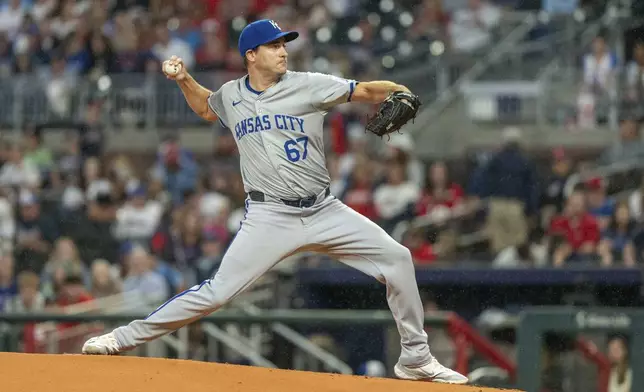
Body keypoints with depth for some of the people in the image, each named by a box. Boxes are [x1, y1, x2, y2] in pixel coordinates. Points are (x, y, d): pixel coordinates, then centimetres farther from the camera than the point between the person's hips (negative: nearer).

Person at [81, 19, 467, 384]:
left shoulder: (309, 85, -2)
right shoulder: (231, 95, 6)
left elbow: (365, 91, -7)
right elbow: (206, 108, 29)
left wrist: (397, 92, -27)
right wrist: (185, 80, 13)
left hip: (325, 211, 1)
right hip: (270, 217, -1)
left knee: (397, 258, -6)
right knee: (218, 290, -12)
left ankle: (416, 359, 7)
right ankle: (125, 337, -4)